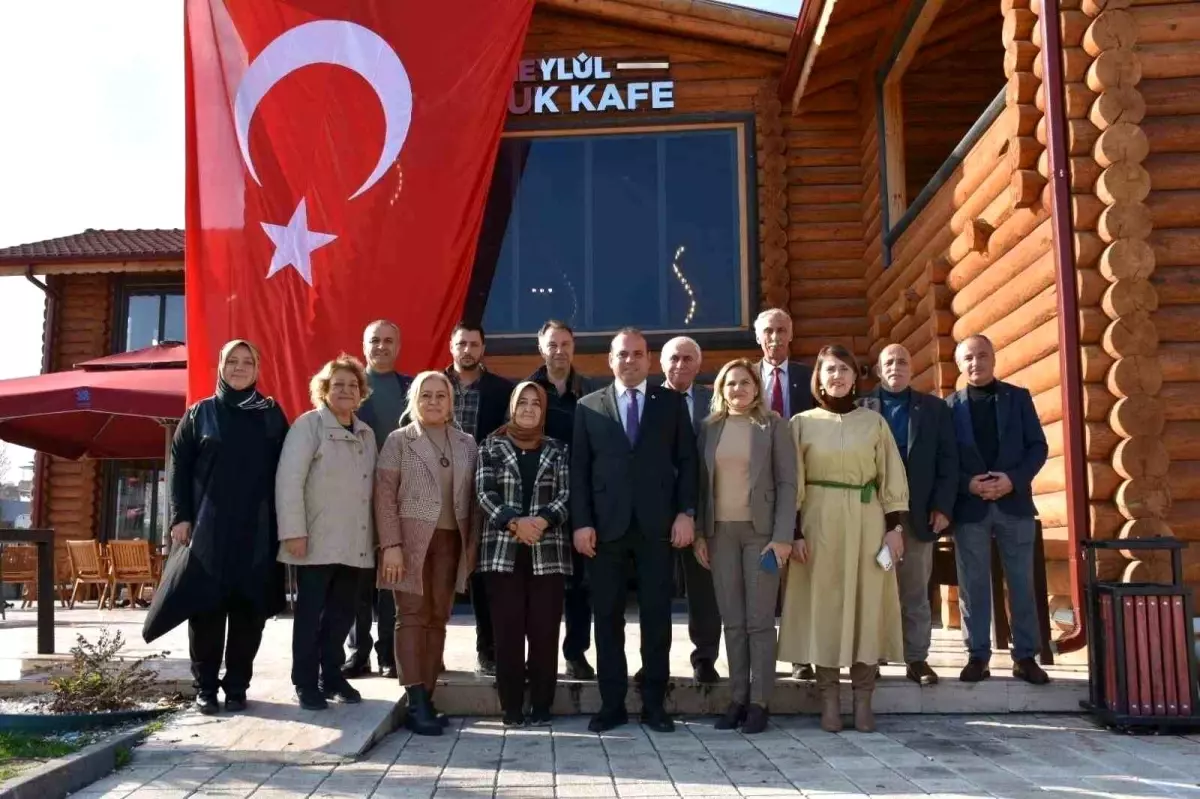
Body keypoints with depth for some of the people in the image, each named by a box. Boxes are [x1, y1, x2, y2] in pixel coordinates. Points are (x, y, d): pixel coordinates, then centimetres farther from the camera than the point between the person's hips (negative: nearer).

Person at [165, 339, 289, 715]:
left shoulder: (272, 414, 10)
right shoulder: (200, 413, 9)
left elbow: (283, 470, 7)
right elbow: (179, 467, 6)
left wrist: (283, 522, 0)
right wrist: (180, 517, -4)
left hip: (257, 529, 1)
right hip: (208, 527, 0)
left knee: (249, 607, 2)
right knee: (206, 606, 0)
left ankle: (237, 686, 12)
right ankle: (205, 687, 11)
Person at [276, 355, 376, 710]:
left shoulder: (366, 434, 15)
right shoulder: (309, 424, -5)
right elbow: (288, 479, -12)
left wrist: (375, 536, 13)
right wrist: (293, 531, -18)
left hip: (355, 544, 6)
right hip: (317, 542, -6)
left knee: (342, 614, 11)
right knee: (310, 613, 3)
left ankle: (332, 676, 23)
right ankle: (306, 683, 13)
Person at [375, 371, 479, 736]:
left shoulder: (467, 443, 12)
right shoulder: (399, 440, 1)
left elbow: (473, 497, 11)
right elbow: (384, 495, -5)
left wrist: (472, 544, 3)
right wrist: (390, 545, -13)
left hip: (451, 541, 4)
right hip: (410, 540, -4)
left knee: (438, 619, 5)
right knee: (412, 617, -4)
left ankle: (426, 698, 11)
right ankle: (416, 703, -5)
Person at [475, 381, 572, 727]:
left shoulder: (557, 450, 11)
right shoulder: (492, 446, 9)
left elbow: (566, 494, 3)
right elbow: (484, 491, 0)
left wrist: (542, 520, -15)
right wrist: (514, 523, -14)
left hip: (548, 551, 1)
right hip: (503, 550, -1)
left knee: (544, 630, 0)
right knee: (508, 630, -1)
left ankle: (541, 706, 9)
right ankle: (511, 707, 8)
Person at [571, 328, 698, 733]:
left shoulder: (672, 402, 9)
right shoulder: (588, 406, 9)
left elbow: (687, 460, 6)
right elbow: (579, 469, 4)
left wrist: (686, 512, -5)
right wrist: (581, 522, -4)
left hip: (657, 524, 0)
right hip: (605, 525, 0)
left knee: (656, 616, 4)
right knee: (608, 616, 4)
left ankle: (654, 703, 14)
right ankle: (612, 703, 13)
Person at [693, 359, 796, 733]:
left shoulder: (773, 425, 0)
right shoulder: (709, 427, 9)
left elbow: (787, 483, -4)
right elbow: (701, 483, 9)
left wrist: (782, 536, -12)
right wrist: (699, 533, 2)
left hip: (761, 530, -3)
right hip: (721, 532, 3)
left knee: (759, 620, -1)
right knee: (732, 621, 6)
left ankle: (759, 701, 6)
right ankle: (738, 698, 13)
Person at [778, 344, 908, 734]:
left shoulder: (874, 422, 6)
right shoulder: (802, 423, 3)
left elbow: (892, 478, 6)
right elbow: (793, 483, 1)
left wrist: (895, 526, -2)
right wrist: (794, 532, -6)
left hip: (866, 522, 1)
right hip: (819, 522, -1)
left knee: (866, 604, 2)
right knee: (822, 605, 1)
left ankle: (863, 699, 11)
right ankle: (829, 699, 9)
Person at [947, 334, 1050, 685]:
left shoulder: (1018, 397, 6)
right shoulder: (951, 406, 4)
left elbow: (1038, 446, 2)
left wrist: (1014, 479, -13)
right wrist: (968, 484, -15)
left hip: (1014, 502, 1)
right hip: (970, 506, 0)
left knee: (1021, 583, 5)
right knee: (973, 585, 4)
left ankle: (1025, 657, 14)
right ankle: (978, 656, 12)